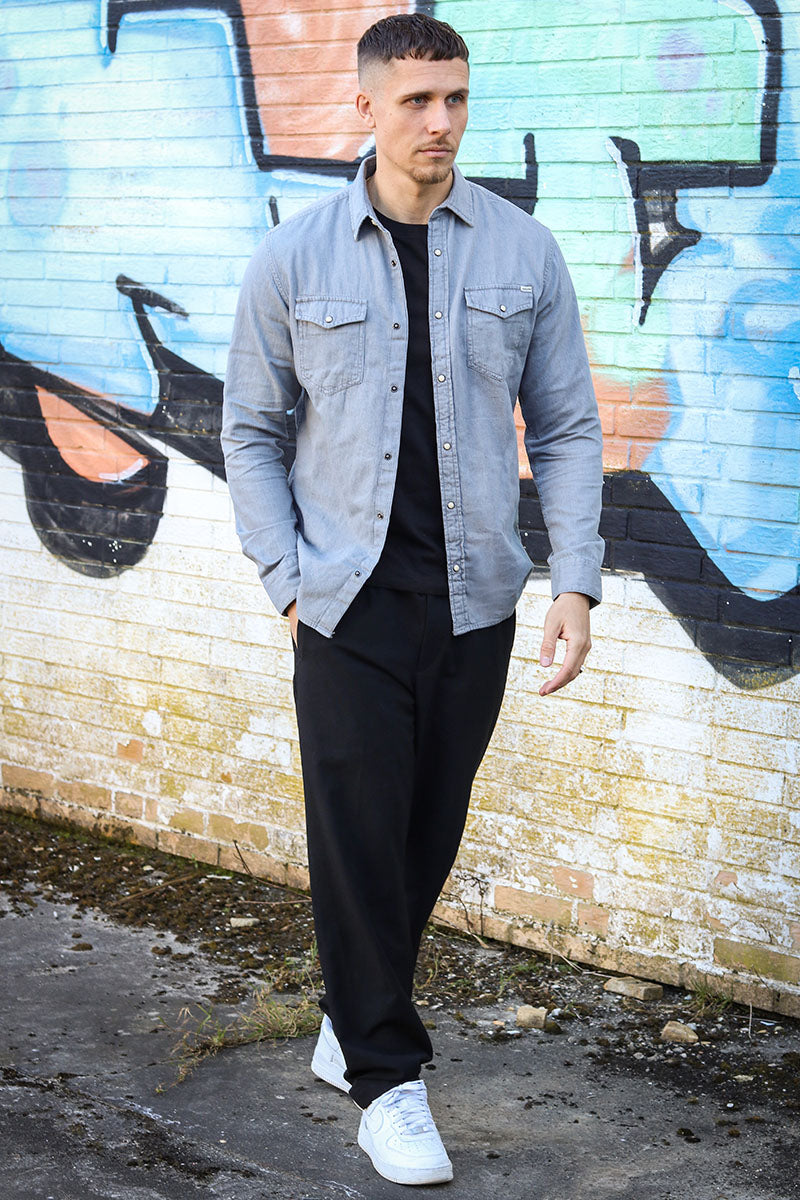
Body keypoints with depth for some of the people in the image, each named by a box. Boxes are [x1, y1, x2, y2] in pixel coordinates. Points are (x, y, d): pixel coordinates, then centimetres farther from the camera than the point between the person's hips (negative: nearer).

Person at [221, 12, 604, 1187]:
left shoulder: (523, 251, 1)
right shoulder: (295, 256, -1)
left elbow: (567, 428, 4)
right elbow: (252, 431, 6)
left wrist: (576, 581, -5)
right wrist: (286, 574, -3)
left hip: (475, 602, 2)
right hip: (350, 603, -2)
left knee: (430, 835, 11)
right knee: (360, 837, 0)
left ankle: (356, 1010, 34)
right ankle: (386, 1074, 13)